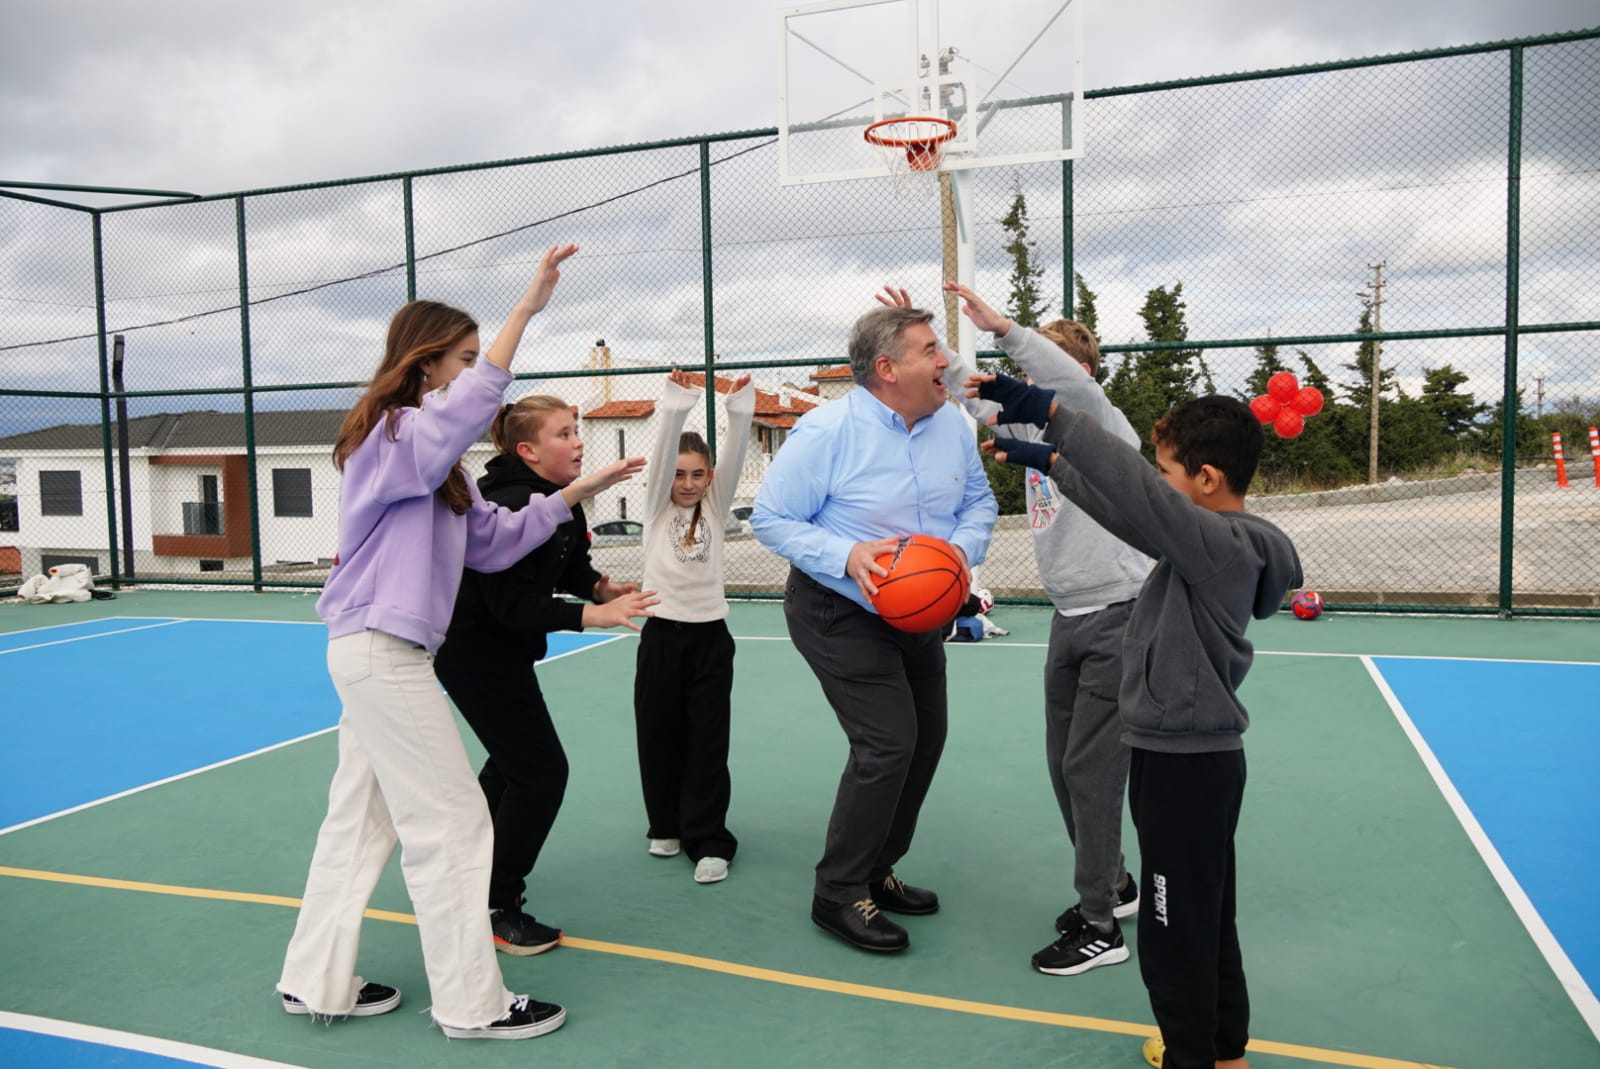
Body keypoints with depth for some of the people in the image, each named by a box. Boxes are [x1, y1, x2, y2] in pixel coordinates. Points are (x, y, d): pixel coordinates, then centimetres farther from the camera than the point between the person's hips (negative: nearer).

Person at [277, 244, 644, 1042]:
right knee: (451, 824, -3)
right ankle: (472, 1005, 8)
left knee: (362, 819, 16)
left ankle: (316, 982, 28)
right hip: (381, 652, -10)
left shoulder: (432, 459, 16)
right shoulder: (392, 435, -14)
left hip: (374, 652, 10)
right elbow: (470, 406, -35)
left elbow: (494, 538, 14)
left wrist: (573, 495, 10)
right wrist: (527, 309, -37)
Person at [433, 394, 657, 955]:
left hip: (500, 649, 10)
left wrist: (601, 586, -11)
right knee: (542, 771, -7)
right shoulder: (510, 507, -28)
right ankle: (496, 909, 7)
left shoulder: (562, 500, 1)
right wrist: (594, 615, -35)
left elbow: (569, 568, 9)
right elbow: (511, 604, -31)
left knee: (512, 760, 25)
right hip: (473, 651, -10)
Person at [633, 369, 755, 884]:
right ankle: (667, 826, 27)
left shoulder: (715, 506, 7)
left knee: (708, 743, -1)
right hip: (661, 634, 0)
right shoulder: (657, 506, 3)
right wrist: (676, 404, -27)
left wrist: (740, 408, -23)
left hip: (711, 635, 0)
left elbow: (734, 455, -8)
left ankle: (708, 841, 6)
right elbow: (662, 451, -13)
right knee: (659, 738, 8)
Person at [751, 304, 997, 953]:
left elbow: (979, 503, 8)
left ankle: (875, 871, 32)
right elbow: (770, 517, -16)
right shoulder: (829, 429, -21)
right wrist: (847, 556, -30)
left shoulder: (952, 424, -3)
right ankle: (838, 894, 5)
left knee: (926, 739, 12)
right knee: (887, 743, -14)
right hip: (839, 614, -7)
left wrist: (963, 547, -14)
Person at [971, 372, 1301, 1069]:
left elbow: (1137, 492, -34)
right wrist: (1047, 459, 17)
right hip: (1200, 757, 10)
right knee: (1209, 918, 23)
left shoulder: (1221, 544, -21)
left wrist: (1046, 410, -34)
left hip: (1182, 765, -10)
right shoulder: (1220, 540, 7)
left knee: (1173, 931, 5)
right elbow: (1129, 510, 16)